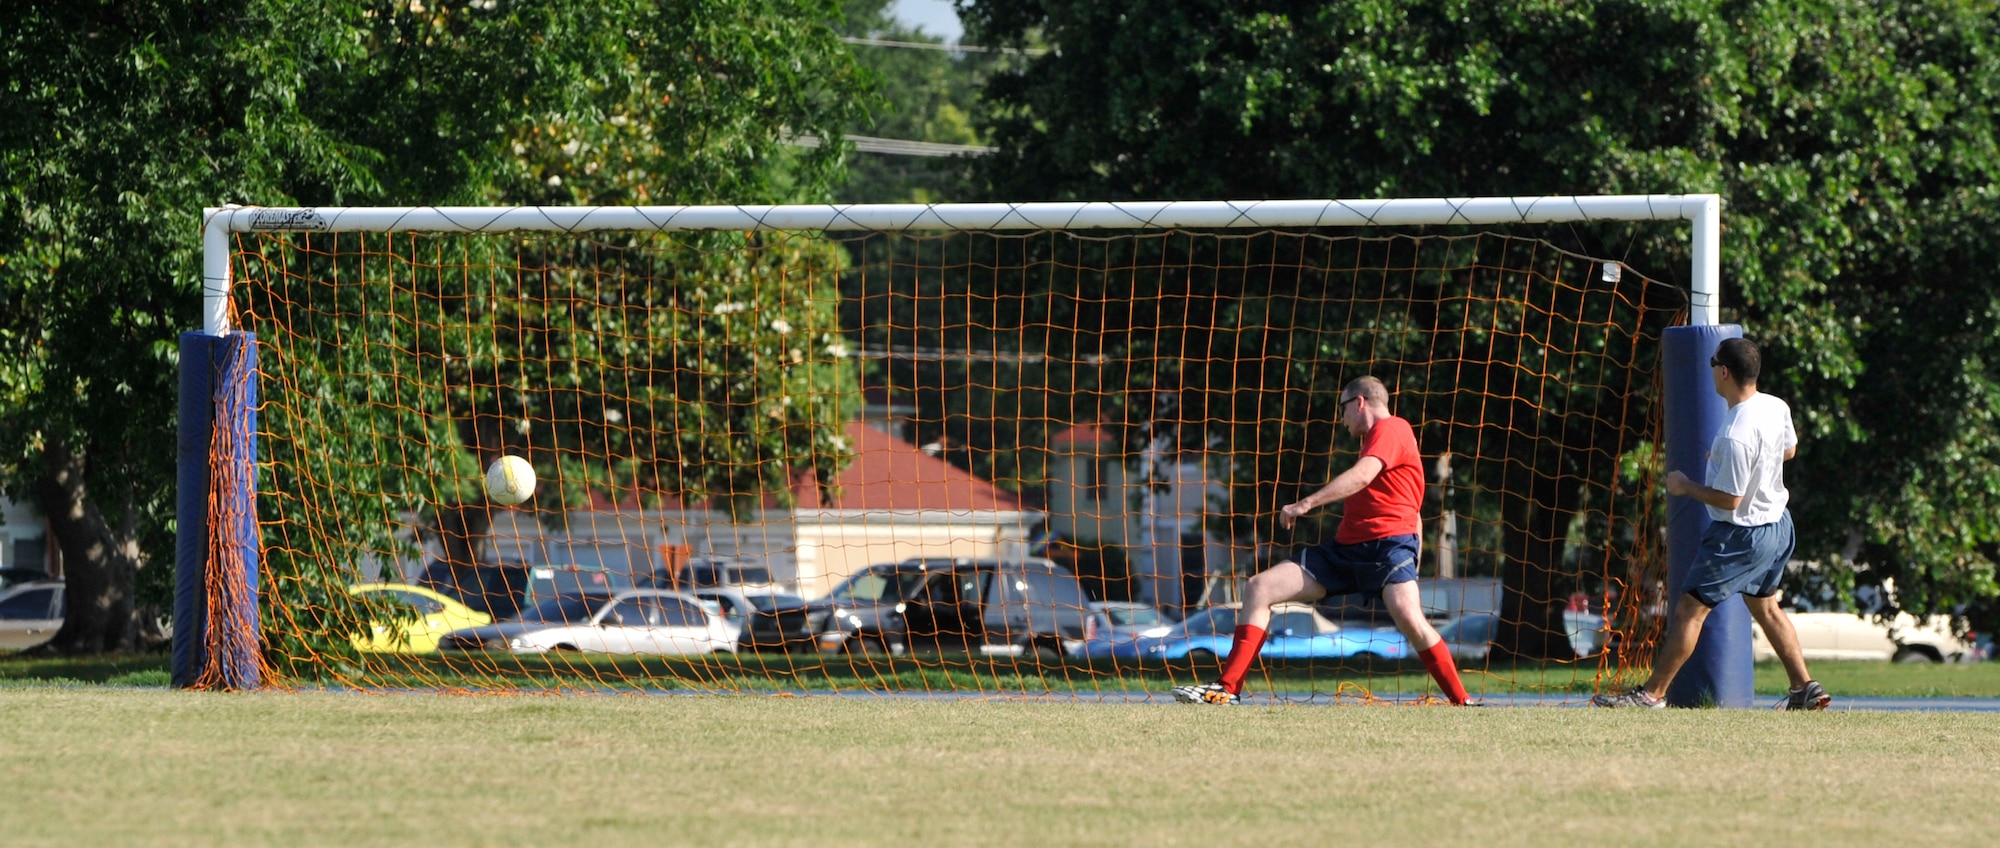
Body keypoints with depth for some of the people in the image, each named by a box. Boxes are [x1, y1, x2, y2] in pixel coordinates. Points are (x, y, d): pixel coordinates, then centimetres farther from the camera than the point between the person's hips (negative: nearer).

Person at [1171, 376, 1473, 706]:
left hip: (1389, 543, -10)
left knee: (1408, 616, -32)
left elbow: (1362, 476, -22)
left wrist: (1306, 504, -25)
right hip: (1345, 548, 10)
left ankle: (1462, 703, -20)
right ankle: (1227, 690, -5)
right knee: (1259, 588, -1)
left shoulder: (1390, 429, -3)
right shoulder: (1376, 437, 27)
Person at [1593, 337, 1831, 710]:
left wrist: (1685, 486, -11)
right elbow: (1789, 449, 18)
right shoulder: (1776, 407, -3)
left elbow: (1728, 499, -25)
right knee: (1766, 607, 24)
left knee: (1690, 609, -4)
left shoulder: (1735, 436, -30)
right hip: (1778, 524, 9)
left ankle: (1652, 693, -2)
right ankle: (1806, 689, 24)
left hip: (1741, 534, -9)